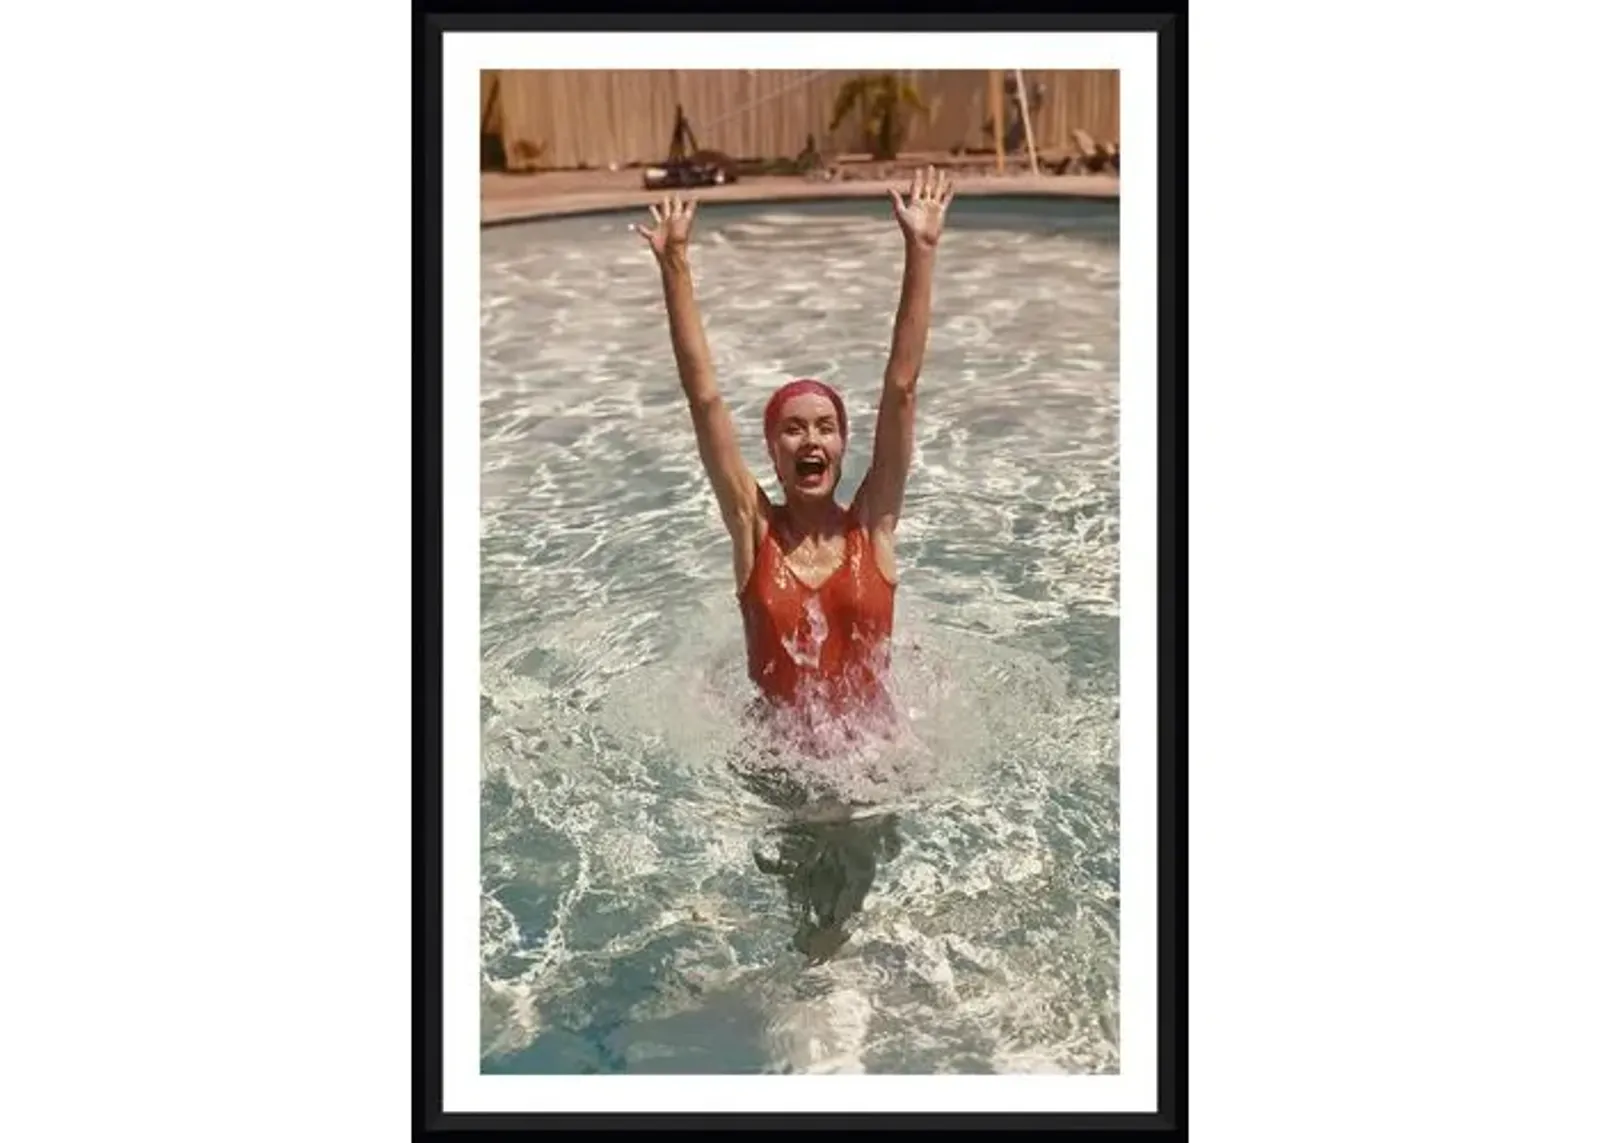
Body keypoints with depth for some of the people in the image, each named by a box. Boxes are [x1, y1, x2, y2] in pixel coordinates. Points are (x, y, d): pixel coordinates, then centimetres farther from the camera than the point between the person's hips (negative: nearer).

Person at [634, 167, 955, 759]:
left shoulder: (873, 526, -2)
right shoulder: (754, 529, -2)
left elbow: (901, 388, -7)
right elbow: (704, 396, -7)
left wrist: (921, 252, -10)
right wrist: (674, 264, -11)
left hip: (874, 750, -1)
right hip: (776, 755, 1)